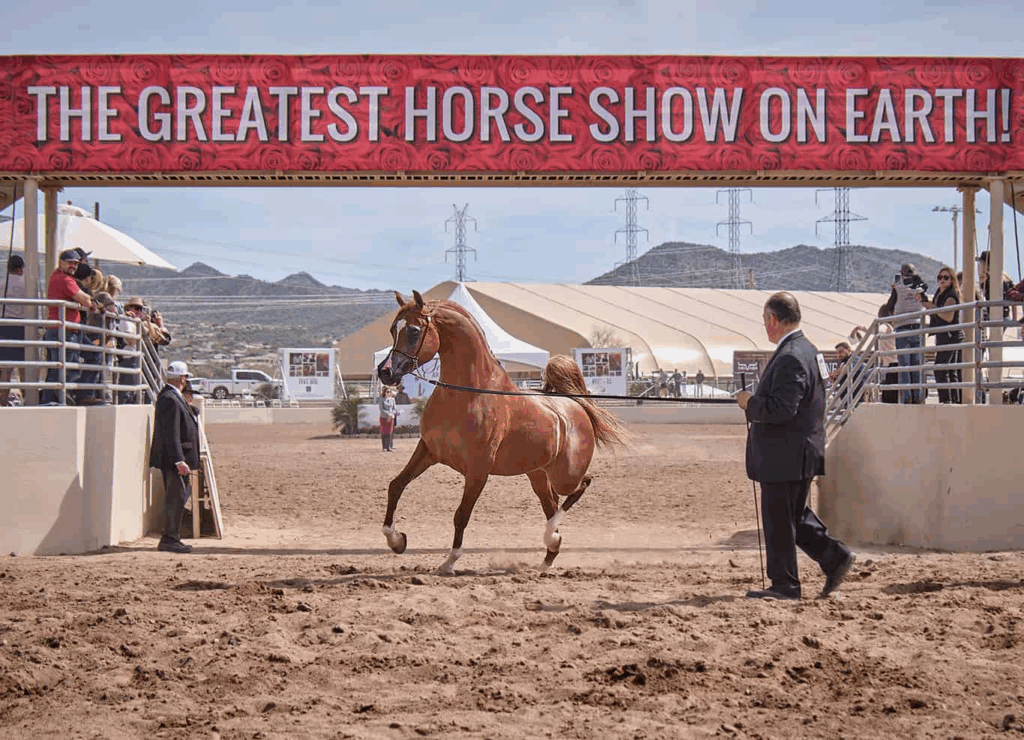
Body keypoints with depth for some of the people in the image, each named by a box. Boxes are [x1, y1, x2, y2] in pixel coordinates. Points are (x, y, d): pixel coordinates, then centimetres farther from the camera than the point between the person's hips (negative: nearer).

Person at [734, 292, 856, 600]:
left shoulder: (790, 358, -21)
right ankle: (835, 556, 16)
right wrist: (757, 401, 15)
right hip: (799, 453, 10)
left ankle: (784, 585, 7)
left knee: (779, 522, -1)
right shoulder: (806, 350, 13)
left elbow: (781, 409, -28)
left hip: (785, 456, -10)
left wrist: (750, 403, -13)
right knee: (793, 517, 19)